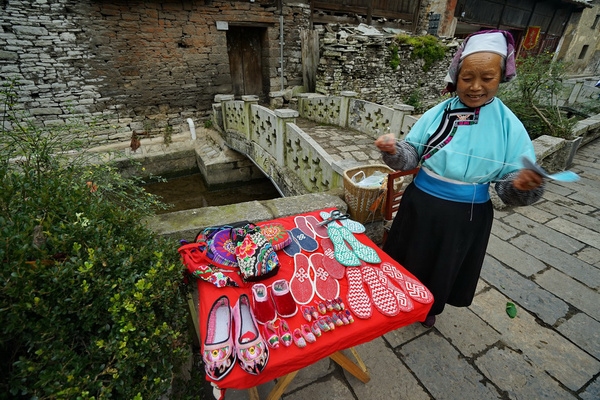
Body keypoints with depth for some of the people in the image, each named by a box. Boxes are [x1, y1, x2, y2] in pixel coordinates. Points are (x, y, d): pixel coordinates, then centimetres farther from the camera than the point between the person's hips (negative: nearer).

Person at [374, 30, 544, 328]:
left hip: (467, 217, 0)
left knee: (445, 267, 21)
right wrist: (394, 151, -27)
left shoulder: (509, 126, -8)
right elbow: (412, 156, -6)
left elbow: (511, 186, -6)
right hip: (420, 207, 1)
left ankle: (430, 307, 52)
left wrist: (523, 186, -28)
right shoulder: (438, 114, -7)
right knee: (412, 259, 19)